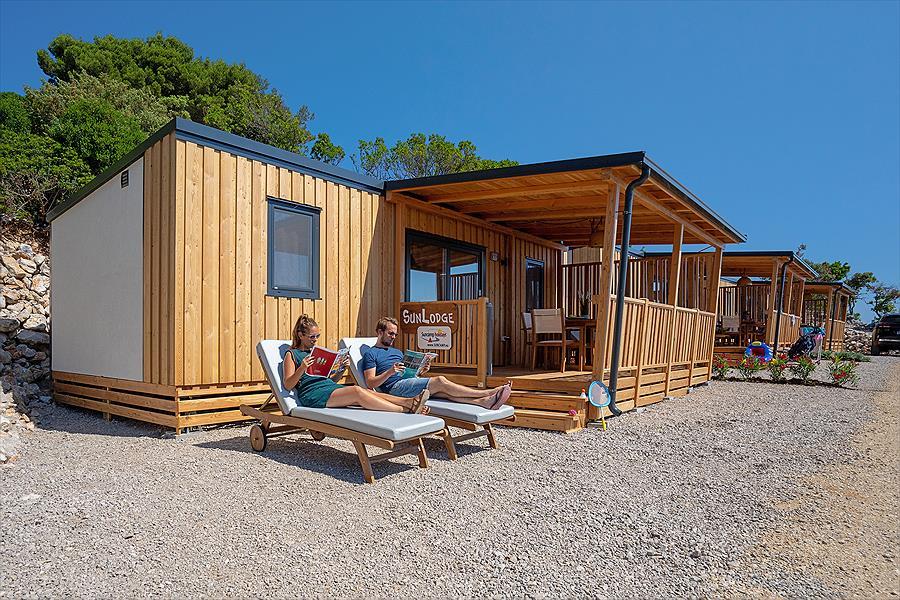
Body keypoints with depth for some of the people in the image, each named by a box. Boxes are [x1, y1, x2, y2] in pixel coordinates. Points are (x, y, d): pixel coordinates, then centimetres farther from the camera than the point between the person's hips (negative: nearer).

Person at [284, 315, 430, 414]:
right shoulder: (292, 355, 9)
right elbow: (288, 385, -3)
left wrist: (341, 370, 7)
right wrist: (302, 368, -19)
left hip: (331, 387, 7)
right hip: (313, 394, -7)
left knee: (366, 392, -22)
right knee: (357, 391, -29)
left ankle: (408, 401, -39)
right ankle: (406, 409, -39)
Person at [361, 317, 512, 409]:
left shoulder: (397, 352, 29)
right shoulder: (370, 354, 5)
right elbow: (370, 383, -6)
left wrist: (419, 372, 5)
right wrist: (390, 372, -20)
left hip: (408, 384, 7)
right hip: (394, 388, -7)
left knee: (441, 391, -22)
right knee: (440, 381, -22)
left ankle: (483, 401, -39)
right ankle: (488, 393, -26)